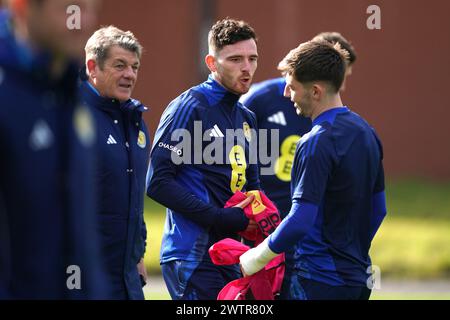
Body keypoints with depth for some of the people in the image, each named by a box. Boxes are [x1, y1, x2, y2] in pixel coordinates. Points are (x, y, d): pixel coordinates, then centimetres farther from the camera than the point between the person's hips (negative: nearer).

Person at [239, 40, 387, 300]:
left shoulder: (316, 144, -18)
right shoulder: (366, 132, 10)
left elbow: (300, 221, -22)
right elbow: (378, 209, 18)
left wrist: (256, 258, -10)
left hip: (320, 282, -9)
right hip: (358, 278, 9)